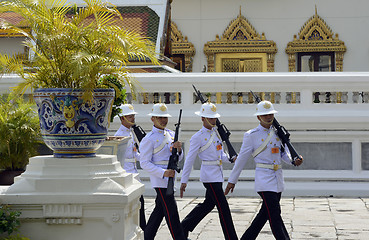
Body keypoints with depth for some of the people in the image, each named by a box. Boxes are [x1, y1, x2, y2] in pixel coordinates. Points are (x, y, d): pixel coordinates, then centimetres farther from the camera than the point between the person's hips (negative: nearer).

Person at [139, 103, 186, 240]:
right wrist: (163, 173, -23)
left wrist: (179, 149, -8)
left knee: (160, 208, 14)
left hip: (169, 177, 8)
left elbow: (178, 159, 15)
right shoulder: (149, 139, -9)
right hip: (159, 179, -8)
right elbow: (144, 163, -13)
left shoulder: (171, 134, 13)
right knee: (171, 210, -9)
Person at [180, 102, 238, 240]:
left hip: (218, 174, 8)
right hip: (209, 175, -8)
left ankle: (183, 228, 30)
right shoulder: (197, 138, -9)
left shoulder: (216, 132, 12)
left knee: (208, 204, 17)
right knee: (223, 208, -8)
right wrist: (183, 181, -8)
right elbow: (189, 160, -8)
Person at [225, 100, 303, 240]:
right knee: (275, 215, -12)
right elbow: (241, 159, 0)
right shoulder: (251, 135, -4)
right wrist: (232, 180, 3)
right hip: (264, 179, -6)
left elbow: (284, 153, 11)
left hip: (278, 179, 6)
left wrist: (294, 161, -12)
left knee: (265, 213, 14)